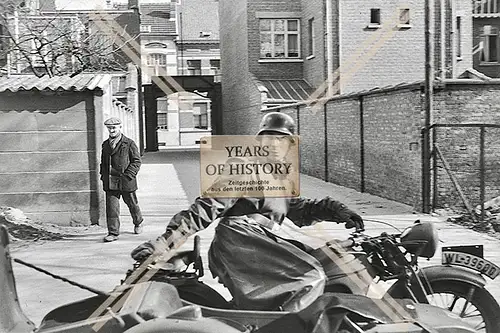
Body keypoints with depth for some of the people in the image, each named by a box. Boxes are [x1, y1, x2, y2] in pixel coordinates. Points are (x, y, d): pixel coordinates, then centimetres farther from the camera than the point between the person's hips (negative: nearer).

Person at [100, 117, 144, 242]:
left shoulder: (129, 143, -6)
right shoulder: (105, 144, 11)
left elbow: (137, 161, -6)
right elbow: (103, 162, 21)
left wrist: (128, 175, -15)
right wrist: (103, 175, 8)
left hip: (126, 181, -3)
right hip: (110, 182, 3)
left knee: (132, 204, 13)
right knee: (111, 206, -5)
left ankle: (138, 222, 39)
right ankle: (113, 233, -3)